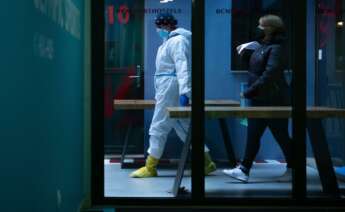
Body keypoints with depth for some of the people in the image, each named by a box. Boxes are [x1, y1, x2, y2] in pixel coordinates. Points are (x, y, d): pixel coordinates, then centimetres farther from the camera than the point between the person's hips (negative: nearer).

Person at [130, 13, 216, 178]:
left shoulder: (178, 41, -13)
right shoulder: (170, 41, 19)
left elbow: (183, 67, -24)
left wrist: (185, 92, -33)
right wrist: (159, 93, 26)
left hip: (171, 90, -10)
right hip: (167, 89, 10)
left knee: (159, 127, -3)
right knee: (184, 127, 11)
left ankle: (150, 168, 6)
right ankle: (206, 162, 14)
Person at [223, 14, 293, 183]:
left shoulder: (276, 48, -16)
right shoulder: (261, 46, 12)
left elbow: (269, 75, -25)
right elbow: (255, 67, 19)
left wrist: (249, 92, -24)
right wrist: (245, 53, 2)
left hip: (274, 101, -9)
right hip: (259, 101, 9)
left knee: (281, 136, 4)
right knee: (252, 136, 5)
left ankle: (292, 169, 19)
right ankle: (243, 170, 7)